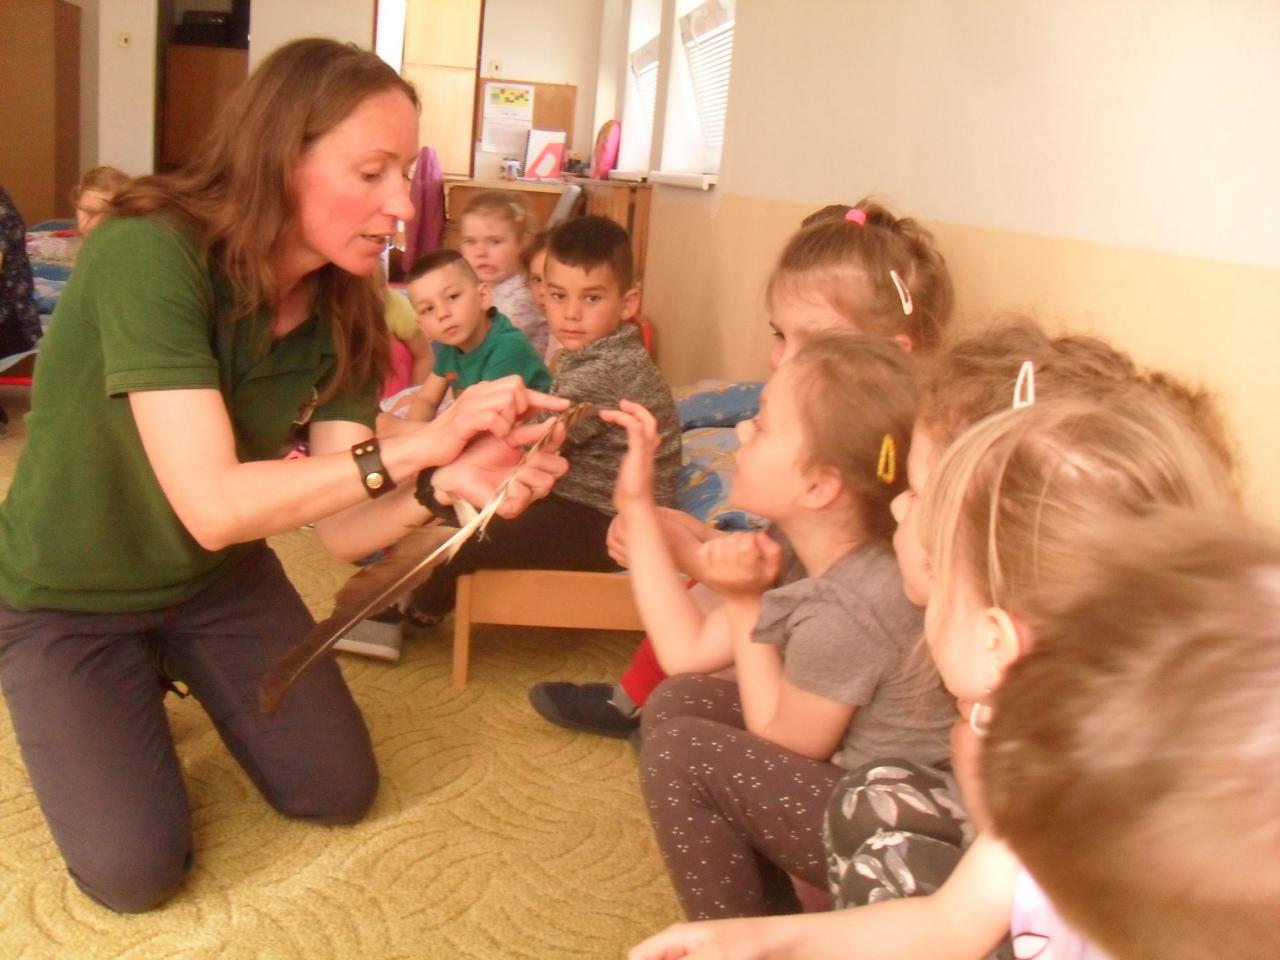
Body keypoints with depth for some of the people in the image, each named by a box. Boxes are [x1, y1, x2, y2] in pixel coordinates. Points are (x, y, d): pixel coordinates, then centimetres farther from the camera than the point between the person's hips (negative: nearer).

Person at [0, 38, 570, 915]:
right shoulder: (148, 255, -33)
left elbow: (342, 528, -19)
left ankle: (173, 670, 30)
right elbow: (214, 505, -38)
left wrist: (447, 483, -39)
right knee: (136, 872, -9)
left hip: (214, 577, 5)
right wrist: (421, 444, -39)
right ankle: (105, 696, 20)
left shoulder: (343, 307, -14)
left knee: (341, 794, 6)